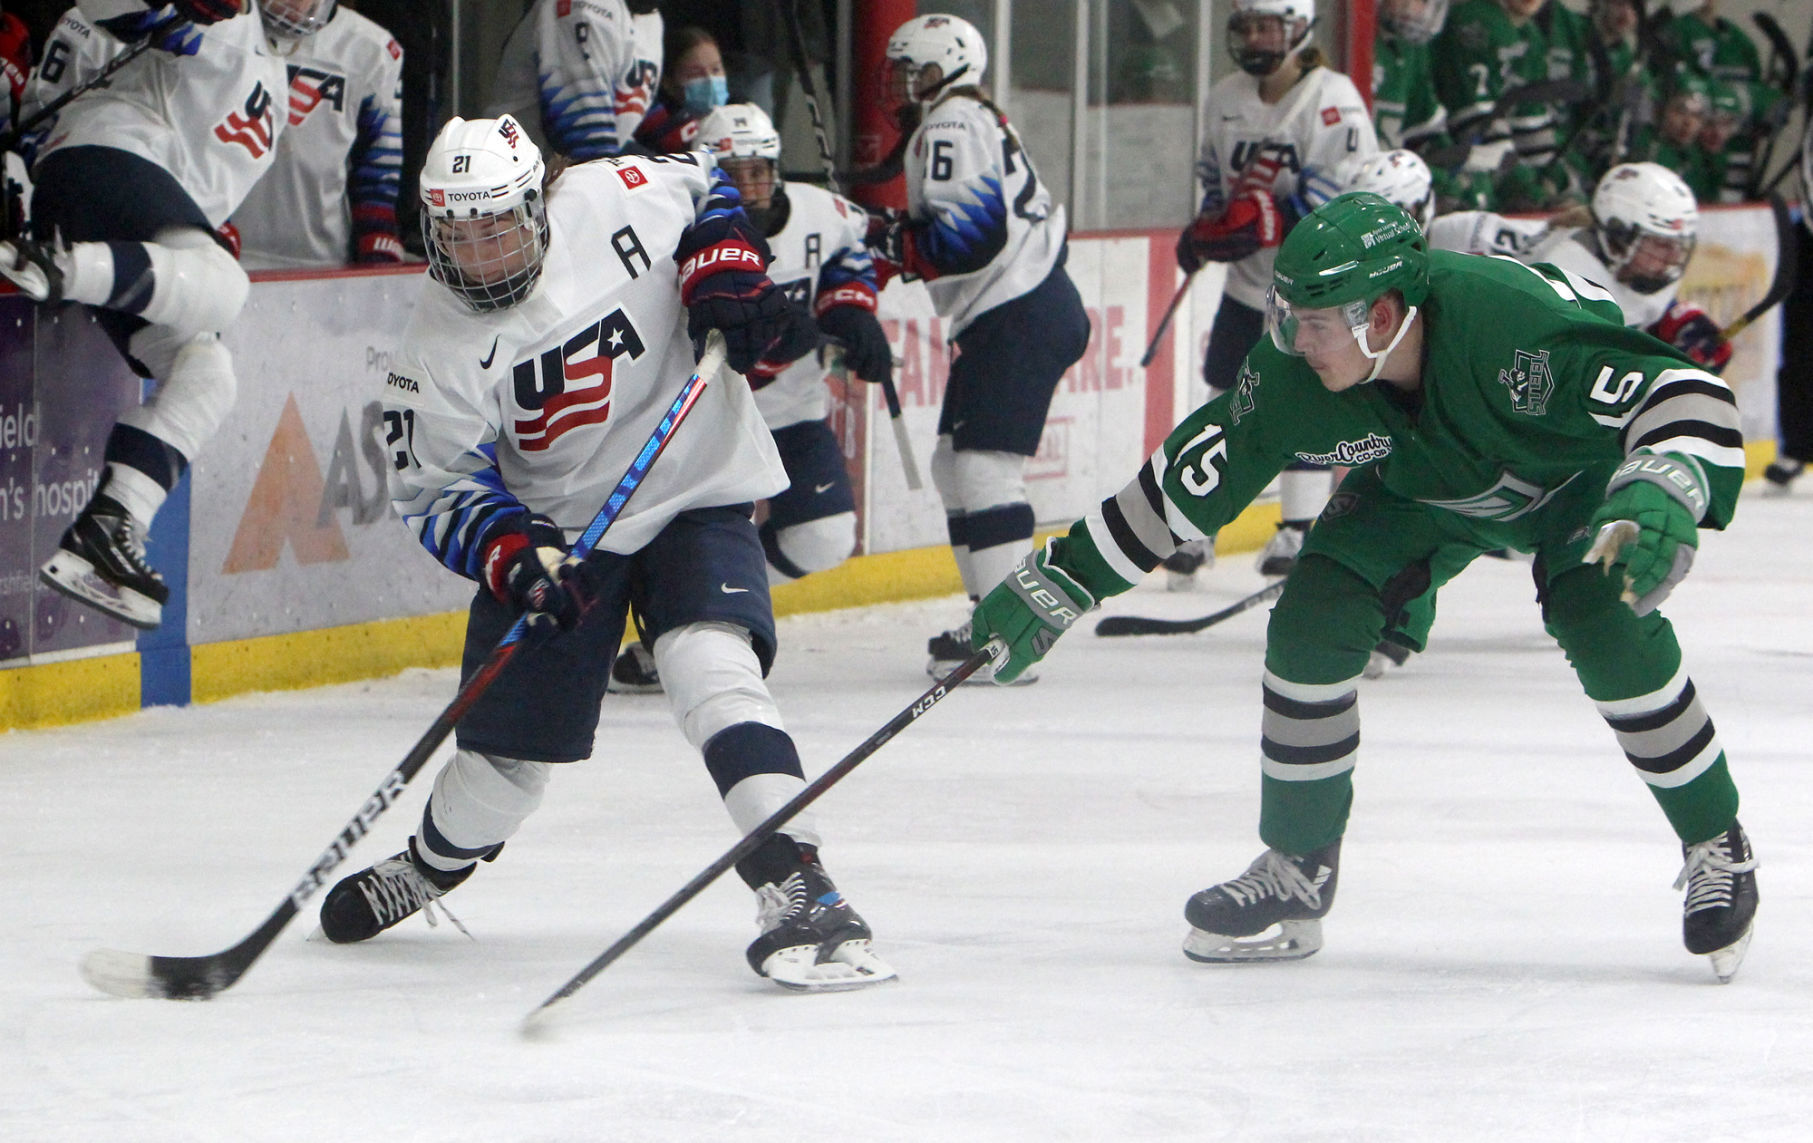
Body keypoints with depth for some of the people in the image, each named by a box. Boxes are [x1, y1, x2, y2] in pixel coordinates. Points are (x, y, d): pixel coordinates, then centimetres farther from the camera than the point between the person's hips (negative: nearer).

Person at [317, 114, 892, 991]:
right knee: (506, 751, 6)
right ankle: (432, 865, 40)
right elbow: (436, 493, -10)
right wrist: (510, 554, -27)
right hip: (551, 524, 2)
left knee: (712, 672, -28)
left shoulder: (618, 200, -15)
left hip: (694, 497, -2)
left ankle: (799, 892, -33)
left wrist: (725, 270, -11)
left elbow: (707, 190, 7)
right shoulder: (439, 350, -14)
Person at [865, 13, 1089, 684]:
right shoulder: (981, 122, 22)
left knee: (984, 465, -15)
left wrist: (893, 244, -14)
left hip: (1017, 320, -11)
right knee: (955, 463, 15)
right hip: (1042, 302, 11)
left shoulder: (951, 127, -11)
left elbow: (972, 234, -23)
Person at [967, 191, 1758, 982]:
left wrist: (1665, 497, -63)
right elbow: (1189, 479, -16)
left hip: (1580, 471, -5)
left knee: (1604, 619, -29)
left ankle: (1717, 851, -9)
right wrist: (1059, 581, -15)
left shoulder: (1506, 322, -43)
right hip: (1426, 488, 5)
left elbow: (1681, 392, -44)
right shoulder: (1292, 375, -28)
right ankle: (1297, 869, 4)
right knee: (1314, 616, -13)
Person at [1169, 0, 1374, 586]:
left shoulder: (1333, 101, -16)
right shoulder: (1225, 101, 7)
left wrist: (1270, 219, -30)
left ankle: (1302, 527, -1)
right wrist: (1204, 228, 3)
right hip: (1247, 279, 6)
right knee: (1225, 399, 8)